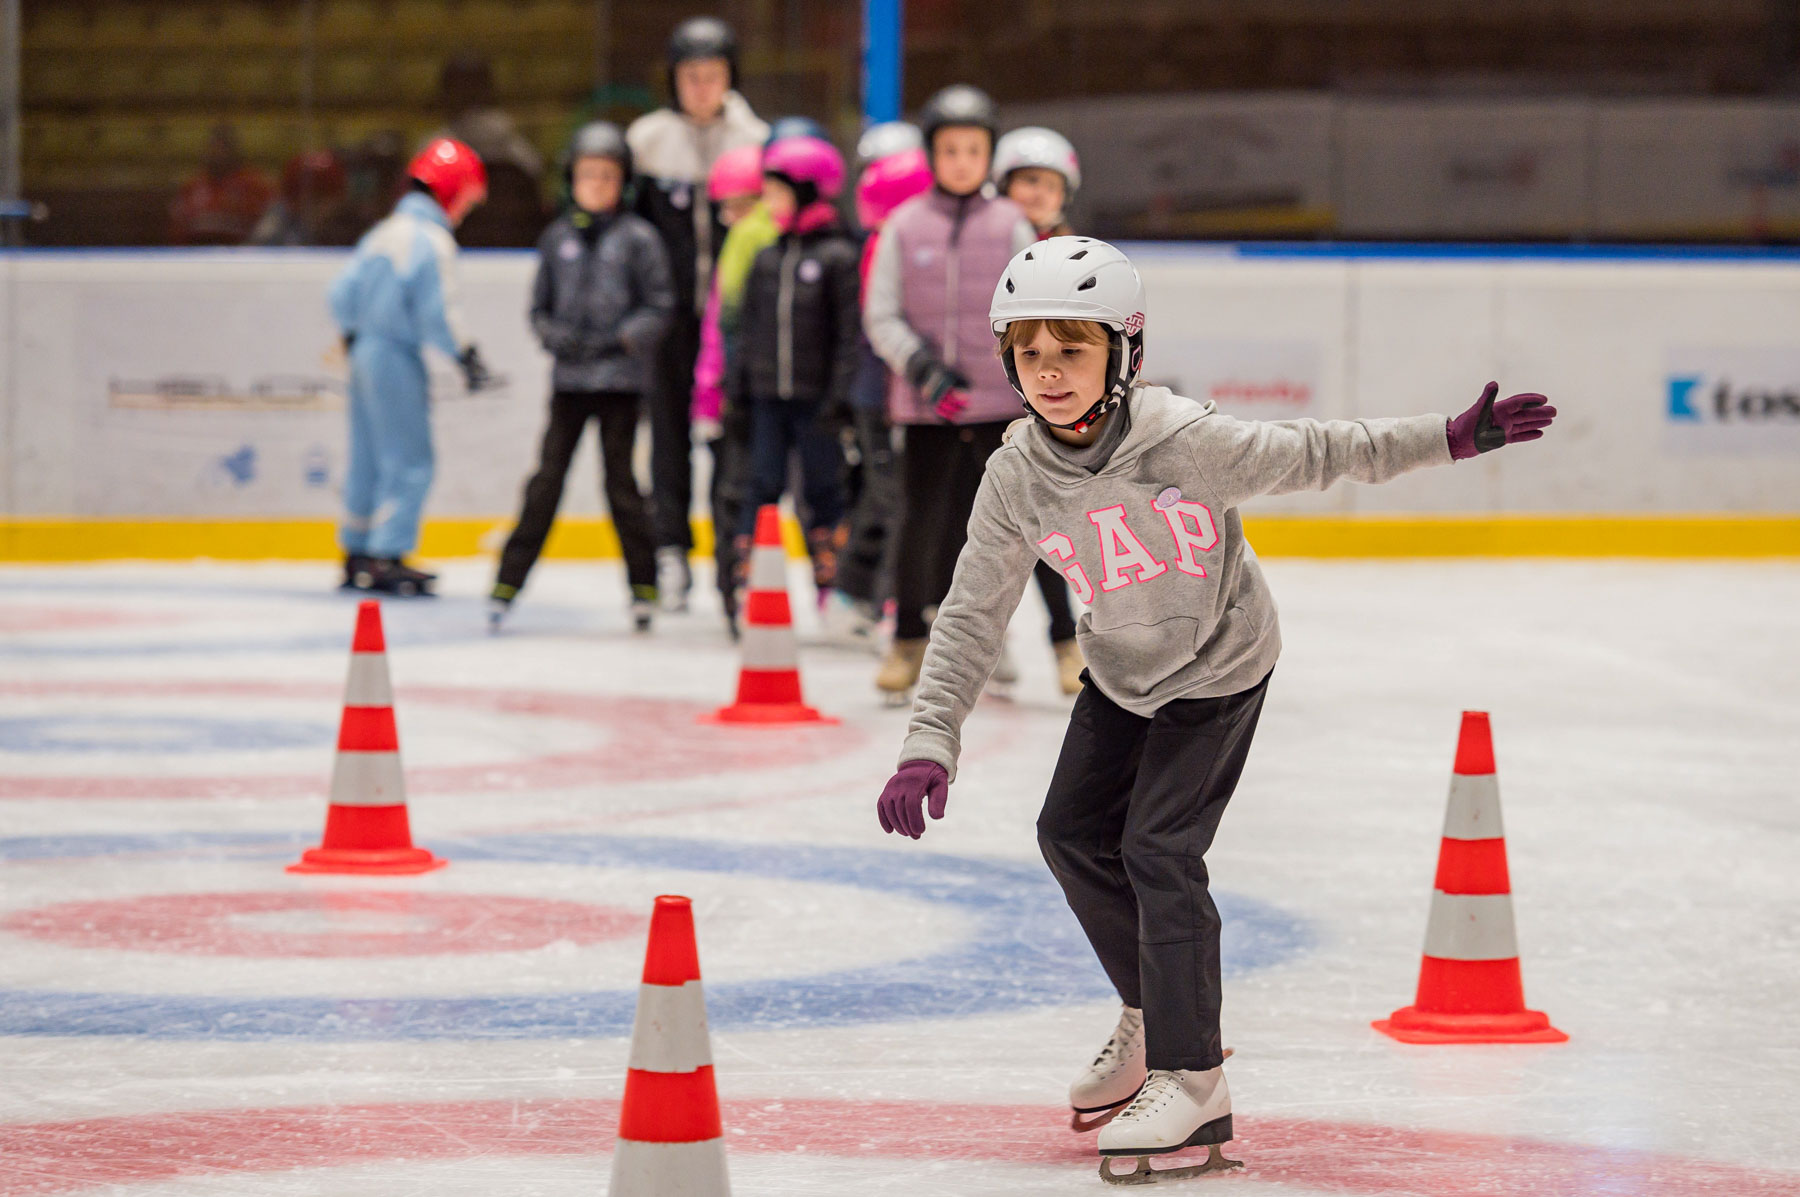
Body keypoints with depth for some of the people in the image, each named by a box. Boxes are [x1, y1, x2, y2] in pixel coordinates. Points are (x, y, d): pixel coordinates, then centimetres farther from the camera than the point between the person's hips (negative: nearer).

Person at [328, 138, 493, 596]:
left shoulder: (383, 232, 11)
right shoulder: (432, 240, -14)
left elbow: (343, 292, 13)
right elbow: (437, 311, -20)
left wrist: (353, 337, 27)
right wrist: (466, 355, -10)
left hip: (365, 349, 9)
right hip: (398, 357, -9)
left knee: (368, 459, 15)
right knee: (409, 462, -4)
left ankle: (357, 556, 22)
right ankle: (387, 557, -8)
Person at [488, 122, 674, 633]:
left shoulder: (637, 237, -1)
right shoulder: (557, 238, 9)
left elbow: (661, 305, 0)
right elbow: (540, 308, 15)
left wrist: (625, 338, -13)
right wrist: (556, 336, -4)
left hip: (620, 380, -3)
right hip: (569, 379, 3)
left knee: (621, 482, 1)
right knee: (546, 480, 0)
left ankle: (644, 586, 14)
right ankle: (508, 582, 2)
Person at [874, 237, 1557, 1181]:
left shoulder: (1183, 441, -29)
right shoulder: (1017, 480, -17)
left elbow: (1309, 457, -16)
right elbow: (971, 618, -12)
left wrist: (1452, 436, -17)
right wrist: (929, 743, -20)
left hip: (1218, 668, -6)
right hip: (1122, 674, 6)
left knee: (1158, 849, -15)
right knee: (1072, 834, 9)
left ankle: (1191, 1081, -9)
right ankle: (1154, 1014, 32)